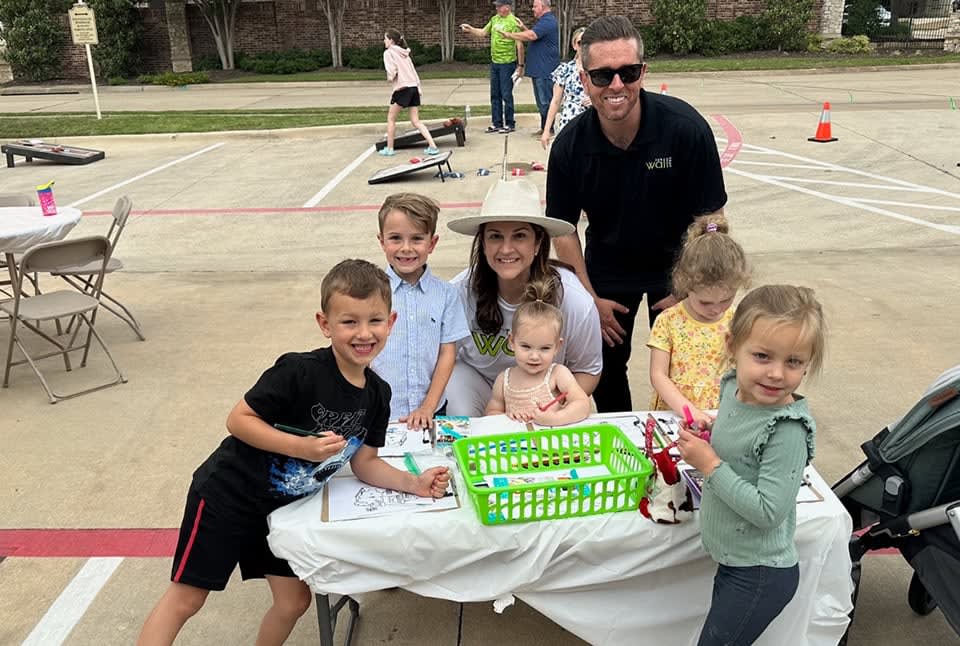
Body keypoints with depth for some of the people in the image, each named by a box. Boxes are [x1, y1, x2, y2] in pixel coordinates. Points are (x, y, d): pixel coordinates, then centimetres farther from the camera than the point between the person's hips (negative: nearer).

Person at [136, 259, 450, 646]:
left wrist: (413, 483, -12)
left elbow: (364, 463, 3)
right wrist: (302, 446, -31)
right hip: (229, 493, -6)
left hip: (282, 506, 7)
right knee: (186, 597, 2)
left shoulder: (377, 394, -6)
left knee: (294, 601, 12)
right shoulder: (299, 372, -27)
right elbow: (238, 420, -22)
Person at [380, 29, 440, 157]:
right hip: (414, 87, 7)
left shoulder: (388, 52, -3)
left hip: (402, 88, -7)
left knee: (391, 118, 9)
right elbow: (413, 70, 15)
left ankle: (389, 149, 14)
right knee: (416, 121, 7)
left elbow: (392, 71, -15)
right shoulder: (404, 53, 18)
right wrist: (419, 87, 14)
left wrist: (390, 77, 5)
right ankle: (433, 146, -5)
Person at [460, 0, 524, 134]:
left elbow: (519, 45, -16)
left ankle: (510, 124, 9)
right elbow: (483, 33, 19)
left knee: (506, 95, -1)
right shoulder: (494, 19, 9)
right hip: (494, 63, 8)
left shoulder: (513, 22, -15)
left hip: (507, 64, -8)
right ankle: (497, 123, 21)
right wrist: (470, 29, 5)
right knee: (495, 95, 12)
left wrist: (520, 65, -16)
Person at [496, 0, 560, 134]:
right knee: (542, 101, 14)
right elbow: (534, 37, 26)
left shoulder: (547, 21, -16)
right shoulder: (544, 21, 19)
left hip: (545, 70, -11)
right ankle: (544, 128, 21)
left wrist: (510, 35, -17)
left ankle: (549, 130, -2)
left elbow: (531, 36, -27)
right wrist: (523, 28, 11)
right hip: (539, 69, 11)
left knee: (545, 101, -7)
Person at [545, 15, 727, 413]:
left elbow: (709, 217, -17)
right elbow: (563, 228, -8)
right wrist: (590, 298, -8)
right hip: (606, 270, 2)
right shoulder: (570, 145, -19)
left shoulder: (686, 128, -25)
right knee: (604, 369, 12)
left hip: (675, 265, -2)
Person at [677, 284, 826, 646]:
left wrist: (710, 466, -24)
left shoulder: (787, 430, -27)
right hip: (733, 561, 8)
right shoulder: (733, 387, -4)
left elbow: (767, 511, -29)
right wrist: (704, 439, -1)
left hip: (760, 575, -8)